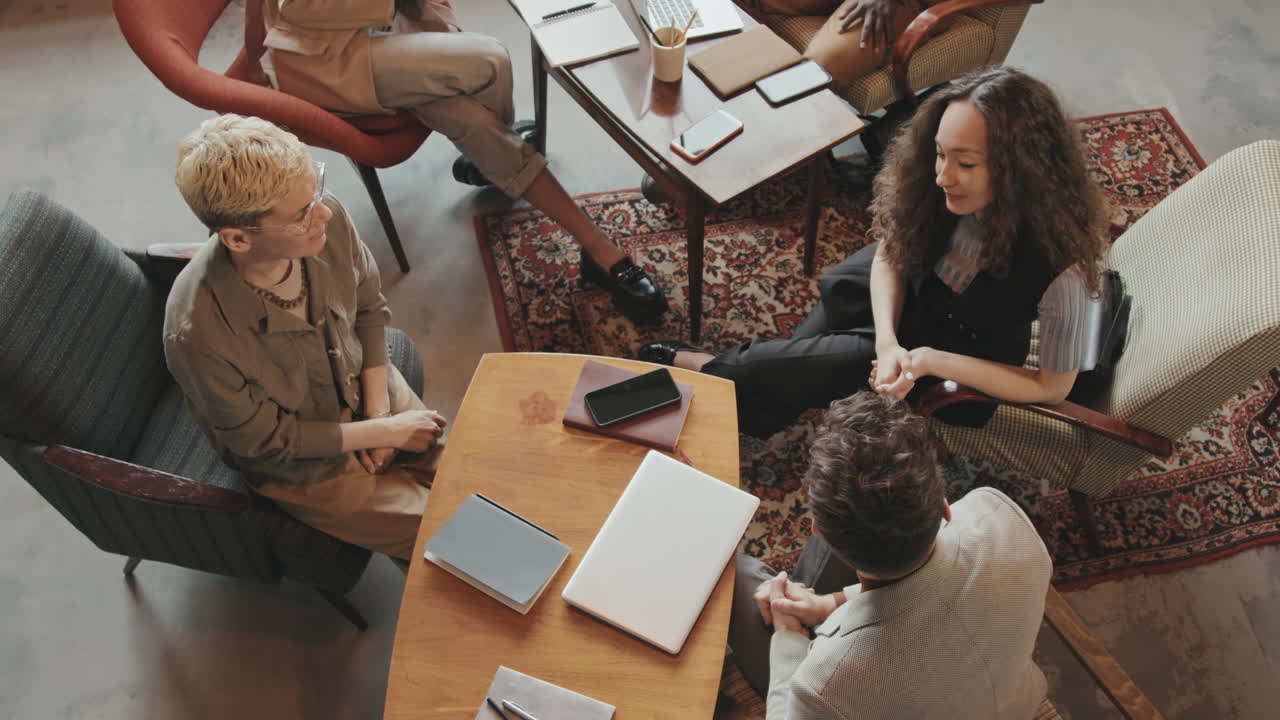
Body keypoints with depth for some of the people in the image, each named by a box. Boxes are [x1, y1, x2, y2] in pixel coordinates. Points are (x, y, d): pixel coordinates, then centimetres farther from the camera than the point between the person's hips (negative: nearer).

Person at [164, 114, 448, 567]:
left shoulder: (328, 222, -25)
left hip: (367, 389, 5)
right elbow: (266, 440, -20)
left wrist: (379, 408, -9)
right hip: (303, 469, -4)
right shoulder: (198, 334, -38)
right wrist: (386, 431, -17)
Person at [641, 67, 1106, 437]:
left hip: (963, 359, -4)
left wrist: (931, 360, -30)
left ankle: (706, 368, 22)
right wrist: (888, 342, -26)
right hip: (910, 295, 4)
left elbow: (1052, 388, -23)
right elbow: (889, 254, -9)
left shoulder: (1059, 267, -37)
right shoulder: (936, 186, -28)